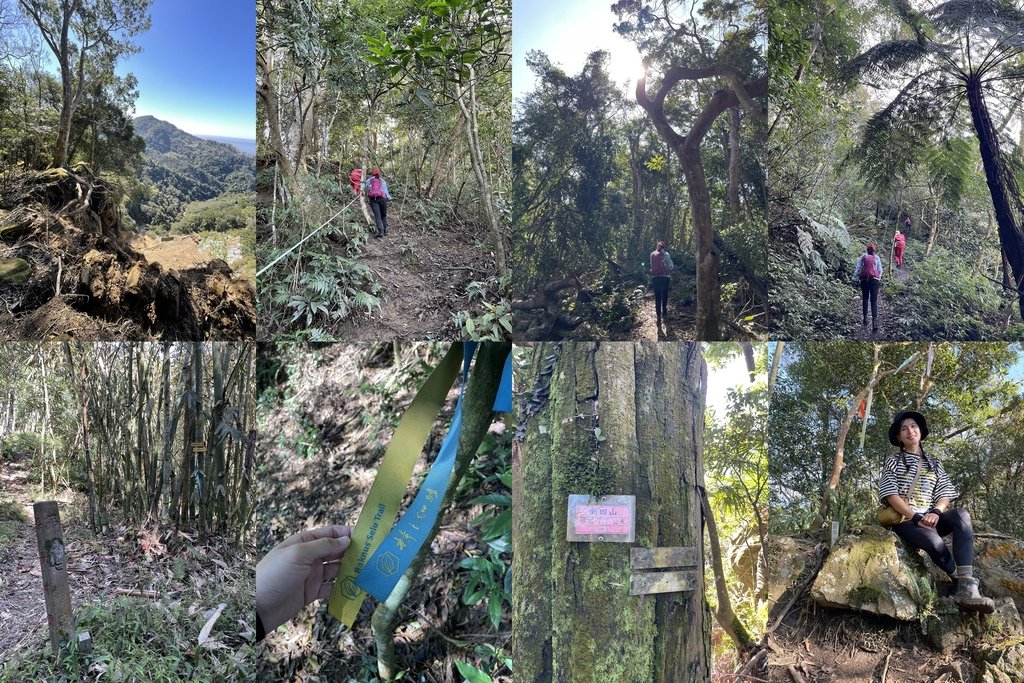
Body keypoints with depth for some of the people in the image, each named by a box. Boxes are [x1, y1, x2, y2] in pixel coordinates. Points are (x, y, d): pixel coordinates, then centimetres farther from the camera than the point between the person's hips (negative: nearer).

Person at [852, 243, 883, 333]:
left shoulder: (863, 256, 3)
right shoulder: (877, 257, 6)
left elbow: (858, 268, 0)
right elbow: (880, 270, 10)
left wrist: (854, 278, 6)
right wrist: (879, 278, 26)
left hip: (864, 279, 0)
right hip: (875, 280, 0)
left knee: (865, 298, 15)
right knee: (874, 301, -4)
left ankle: (865, 318, 12)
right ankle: (874, 320, -17)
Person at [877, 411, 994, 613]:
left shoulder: (934, 463, 21)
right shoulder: (893, 462, 9)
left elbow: (945, 494, 10)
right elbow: (890, 495, -5)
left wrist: (935, 512, -13)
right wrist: (916, 517, -18)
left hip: (929, 519, 4)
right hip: (903, 519, -4)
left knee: (961, 514, -31)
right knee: (934, 541, -38)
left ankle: (967, 589, -42)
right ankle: (961, 582, -16)